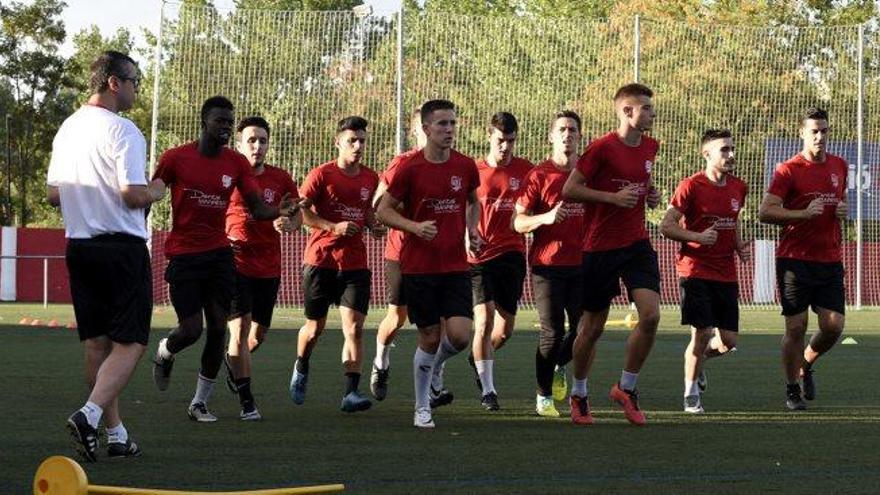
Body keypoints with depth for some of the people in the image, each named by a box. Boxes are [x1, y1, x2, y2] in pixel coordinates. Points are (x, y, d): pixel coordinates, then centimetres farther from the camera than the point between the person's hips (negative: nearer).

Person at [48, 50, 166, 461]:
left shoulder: (67, 129, 11)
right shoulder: (121, 131, -14)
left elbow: (53, 194, 15)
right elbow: (133, 194, -20)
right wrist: (155, 192, 0)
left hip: (78, 246, 8)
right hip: (122, 248, -8)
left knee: (96, 343, 11)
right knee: (130, 343, -4)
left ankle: (115, 433, 13)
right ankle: (90, 415, -22)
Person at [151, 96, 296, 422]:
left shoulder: (236, 163, 2)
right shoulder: (176, 158, -6)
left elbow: (256, 208, 0)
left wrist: (279, 211, -23)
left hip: (219, 254, 3)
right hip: (183, 256, -3)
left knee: (218, 328, -2)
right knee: (191, 329, -8)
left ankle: (200, 403, 9)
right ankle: (164, 353, 30)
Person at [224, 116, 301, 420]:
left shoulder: (280, 179, 4)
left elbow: (298, 215, 10)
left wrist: (288, 224, -13)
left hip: (269, 267, 4)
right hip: (235, 263, -4)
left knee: (259, 334, 13)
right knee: (240, 327, -14)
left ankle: (234, 363, 46)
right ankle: (246, 401, -9)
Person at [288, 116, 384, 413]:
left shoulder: (370, 178, 9)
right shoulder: (322, 174, -7)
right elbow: (300, 210, -9)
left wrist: (373, 226, 5)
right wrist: (333, 227, -18)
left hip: (355, 263, 3)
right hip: (321, 260, -3)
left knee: (354, 327, -11)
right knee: (315, 327, 8)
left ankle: (351, 393, -14)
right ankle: (301, 369, 39)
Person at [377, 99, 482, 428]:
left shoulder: (466, 167, 4)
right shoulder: (409, 169, -7)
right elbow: (384, 210, -2)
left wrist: (472, 230, 4)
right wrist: (415, 227, -18)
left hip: (456, 266, 3)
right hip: (419, 267, -3)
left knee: (460, 336, -11)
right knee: (429, 339, 1)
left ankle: (436, 363, 24)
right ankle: (422, 408, 17)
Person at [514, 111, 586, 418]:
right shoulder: (539, 176, -3)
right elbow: (518, 222, -7)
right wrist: (546, 218, -24)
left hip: (581, 264, 4)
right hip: (547, 265, -4)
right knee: (552, 332, -6)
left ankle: (559, 367, 31)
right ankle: (544, 396, 8)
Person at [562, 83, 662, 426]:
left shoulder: (650, 147, 9)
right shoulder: (602, 148, -12)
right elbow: (569, 190, -12)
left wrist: (649, 194, 8)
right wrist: (614, 197, -18)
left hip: (637, 244, 5)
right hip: (601, 247, -5)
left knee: (651, 315, -12)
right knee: (593, 327, 5)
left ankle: (627, 388, 6)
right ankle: (579, 394, 26)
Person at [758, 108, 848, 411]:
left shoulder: (839, 166, 11)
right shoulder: (788, 170, -7)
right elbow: (765, 213, -12)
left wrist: (843, 210, 5)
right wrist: (804, 213, -22)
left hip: (830, 261, 5)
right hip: (795, 260, -5)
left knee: (834, 327, -2)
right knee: (796, 328, -3)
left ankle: (805, 364, 27)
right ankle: (792, 389, 12)